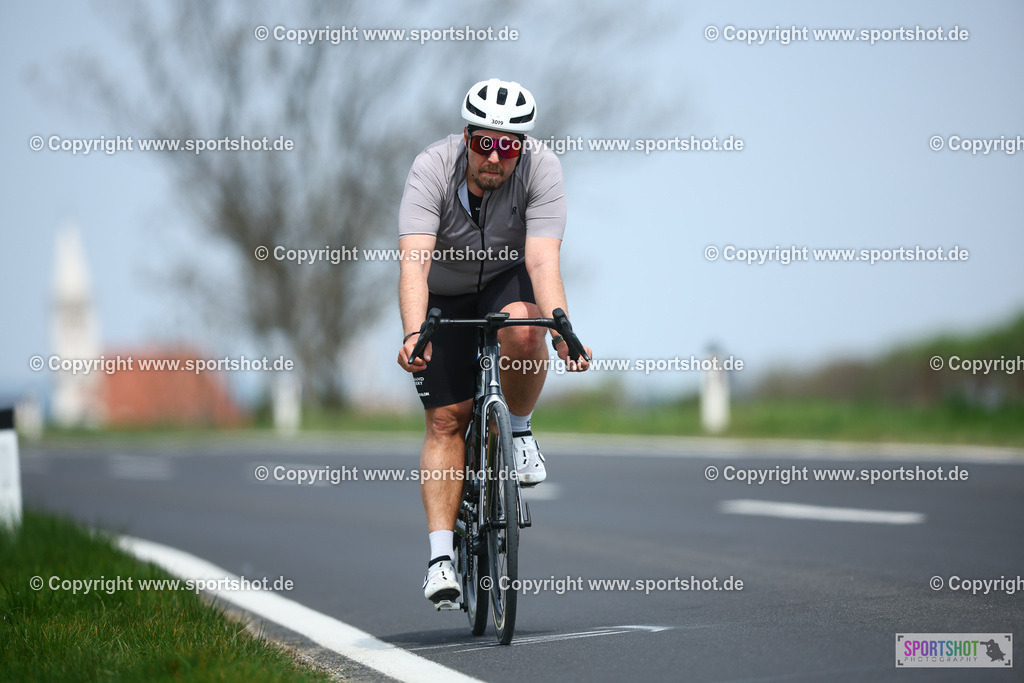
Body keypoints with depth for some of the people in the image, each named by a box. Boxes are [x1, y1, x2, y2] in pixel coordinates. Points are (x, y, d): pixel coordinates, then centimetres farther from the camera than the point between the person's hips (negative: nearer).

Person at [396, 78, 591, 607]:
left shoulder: (541, 168, -27)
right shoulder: (432, 169, -29)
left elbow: (543, 260, -36)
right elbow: (414, 262, -40)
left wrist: (562, 329, -53)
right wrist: (413, 334, -56)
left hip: (508, 280, 0)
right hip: (446, 295, 0)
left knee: (520, 327, -35)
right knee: (446, 420, -8)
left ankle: (519, 430, -9)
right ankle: (441, 554, -6)